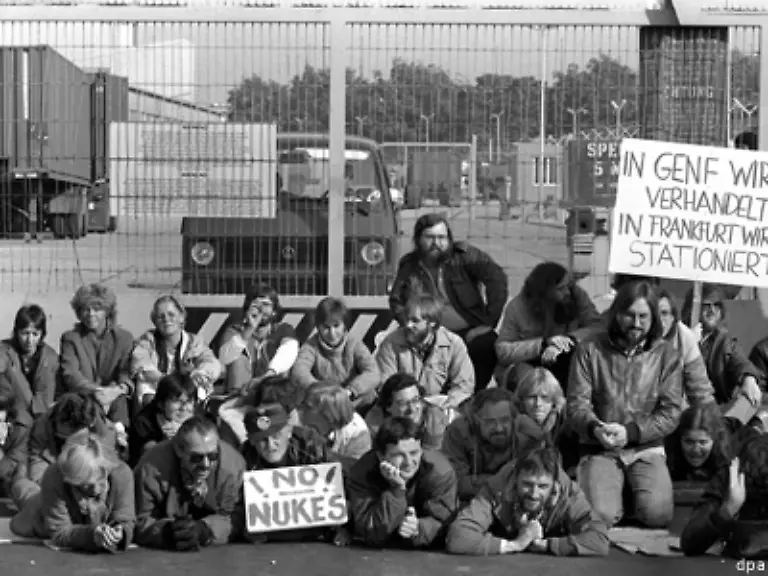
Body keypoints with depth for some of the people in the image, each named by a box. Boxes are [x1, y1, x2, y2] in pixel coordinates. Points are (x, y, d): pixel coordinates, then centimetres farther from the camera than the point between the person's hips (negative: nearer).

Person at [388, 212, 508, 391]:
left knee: (488, 346, -33)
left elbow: (497, 278, -9)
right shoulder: (409, 265, 12)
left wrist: (488, 321, -14)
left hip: (470, 332, -2)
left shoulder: (464, 255, 0)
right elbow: (396, 301, 16)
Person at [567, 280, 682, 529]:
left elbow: (671, 413, -1)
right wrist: (595, 428, -23)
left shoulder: (667, 356, 5)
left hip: (646, 449, 1)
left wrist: (630, 432, -15)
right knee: (601, 515, -25)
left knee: (657, 514, -24)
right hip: (598, 449, -1)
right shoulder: (589, 350, 4)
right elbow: (577, 404, -1)